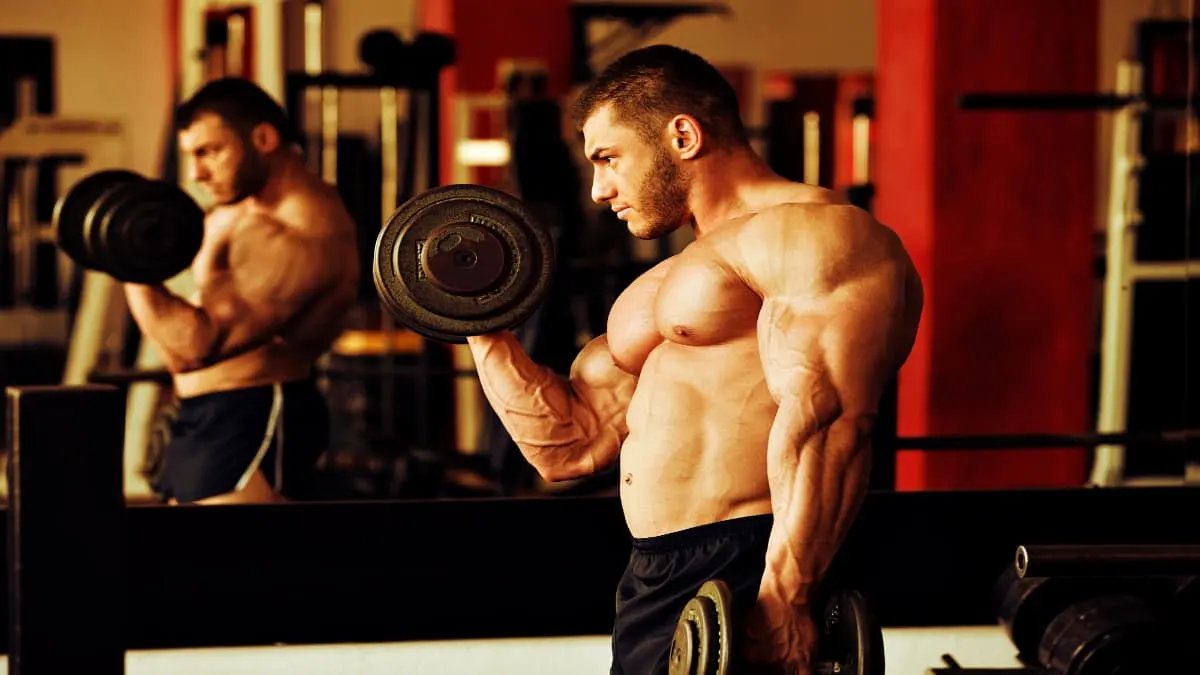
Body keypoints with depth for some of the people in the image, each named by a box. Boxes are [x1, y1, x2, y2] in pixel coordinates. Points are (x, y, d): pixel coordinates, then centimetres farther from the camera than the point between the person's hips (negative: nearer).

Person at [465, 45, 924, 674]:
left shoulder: (814, 233, -7)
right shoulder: (660, 286, 25)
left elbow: (824, 418, -21)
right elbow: (568, 445, 23)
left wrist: (783, 597, -30)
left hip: (746, 580, -9)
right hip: (652, 587, 9)